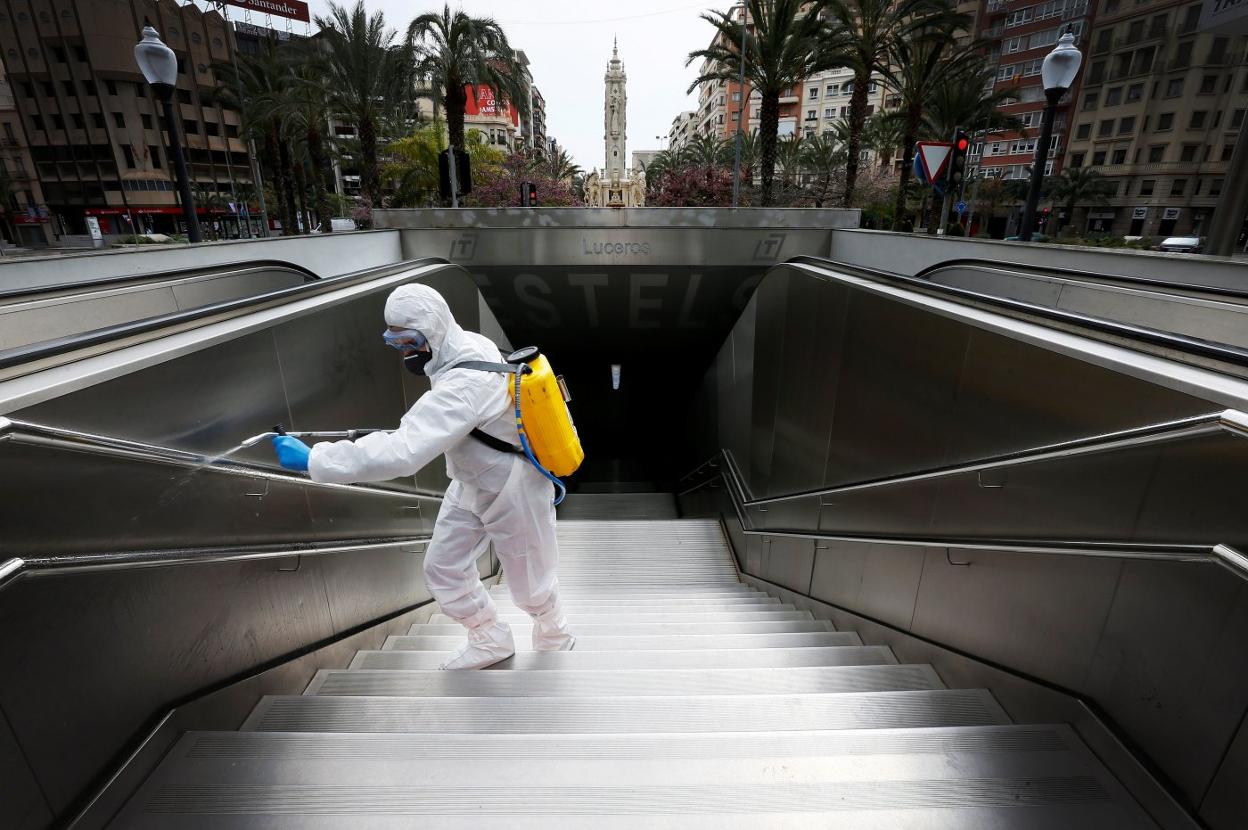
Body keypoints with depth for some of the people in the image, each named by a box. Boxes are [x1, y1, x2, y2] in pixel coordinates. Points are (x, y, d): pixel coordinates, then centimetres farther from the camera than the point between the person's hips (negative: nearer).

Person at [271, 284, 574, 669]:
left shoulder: (465, 385, -37)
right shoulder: (468, 347, -7)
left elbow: (401, 452, -44)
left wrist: (311, 458, -37)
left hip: (514, 492, -8)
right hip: (472, 485, 9)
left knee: (529, 583, 14)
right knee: (442, 569, 12)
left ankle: (555, 640, 47)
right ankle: (491, 640, 35)